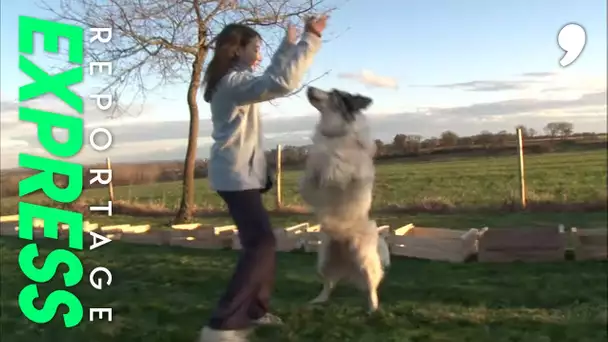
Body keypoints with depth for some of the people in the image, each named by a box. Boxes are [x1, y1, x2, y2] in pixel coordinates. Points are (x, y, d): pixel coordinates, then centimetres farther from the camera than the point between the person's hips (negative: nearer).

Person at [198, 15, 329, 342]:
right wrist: (310, 38, -26)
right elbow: (282, 82, -32)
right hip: (236, 174, -11)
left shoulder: (234, 80, 15)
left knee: (261, 241, 14)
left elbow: (272, 76, 28)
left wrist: (289, 44, 22)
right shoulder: (234, 81, -17)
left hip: (240, 172, 11)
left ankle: (255, 310, 23)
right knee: (261, 244, -16)